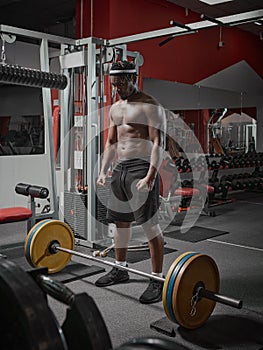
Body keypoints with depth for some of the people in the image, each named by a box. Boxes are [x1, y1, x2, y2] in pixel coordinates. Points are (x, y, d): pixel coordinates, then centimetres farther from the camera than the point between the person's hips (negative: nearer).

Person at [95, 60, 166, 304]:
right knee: (120, 221, 15)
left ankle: (158, 280, 2)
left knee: (150, 225, -8)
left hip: (141, 168, -8)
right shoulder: (115, 108, 17)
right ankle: (120, 270, 31)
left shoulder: (150, 106, -7)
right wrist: (103, 171, 11)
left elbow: (158, 142, -15)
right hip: (120, 168, 8)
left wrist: (151, 175, -25)